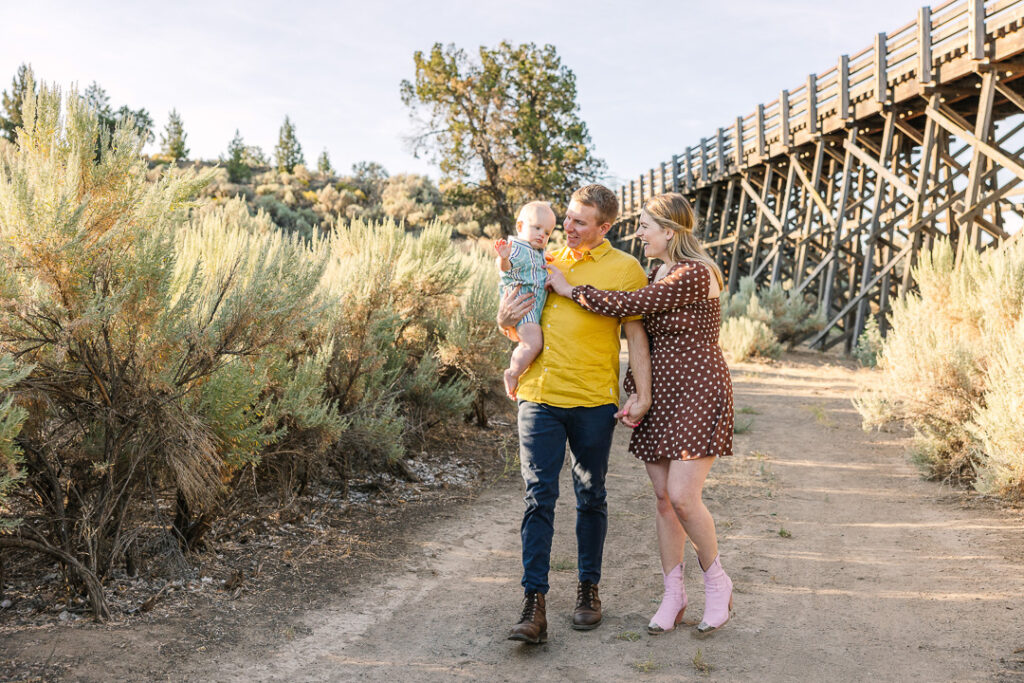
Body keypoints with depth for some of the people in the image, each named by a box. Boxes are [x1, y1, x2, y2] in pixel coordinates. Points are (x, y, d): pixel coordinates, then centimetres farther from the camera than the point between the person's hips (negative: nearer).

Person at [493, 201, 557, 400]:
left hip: (536, 307, 10)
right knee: (533, 342, -25)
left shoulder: (540, 254, 23)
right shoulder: (517, 248, -7)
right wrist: (503, 258, -46)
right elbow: (505, 267, -27)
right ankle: (512, 374, -11)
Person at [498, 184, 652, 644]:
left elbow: (637, 336, 0)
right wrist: (506, 320, 0)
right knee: (538, 497, -4)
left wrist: (642, 394, -9)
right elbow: (522, 333, 23)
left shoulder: (624, 269, 3)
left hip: (593, 400, -2)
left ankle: (588, 589, 25)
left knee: (590, 497, 9)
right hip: (539, 396, 3)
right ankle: (534, 605, -4)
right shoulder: (545, 262, 14)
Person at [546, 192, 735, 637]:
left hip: (696, 395, -8)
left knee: (682, 497, -12)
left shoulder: (696, 274, -17)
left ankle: (717, 582, 12)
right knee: (663, 497, 7)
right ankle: (673, 596, 17)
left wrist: (568, 288, -10)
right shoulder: (659, 273, 12)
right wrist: (634, 390, 10)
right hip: (660, 395, 8)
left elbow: (627, 306, -19)